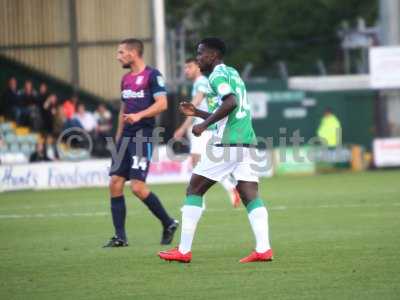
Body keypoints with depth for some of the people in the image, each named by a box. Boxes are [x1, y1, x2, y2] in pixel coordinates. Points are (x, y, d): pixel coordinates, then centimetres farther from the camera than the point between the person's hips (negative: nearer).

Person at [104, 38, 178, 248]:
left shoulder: (152, 75, -7)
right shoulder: (126, 79, 17)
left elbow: (162, 104, -16)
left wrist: (139, 115, -28)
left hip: (143, 136, -8)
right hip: (126, 137, 8)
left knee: (138, 187, -13)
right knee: (115, 183, -1)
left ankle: (168, 224, 7)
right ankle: (120, 237, 4)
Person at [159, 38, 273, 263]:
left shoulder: (217, 75, -5)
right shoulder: (233, 73, 23)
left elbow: (231, 102, -23)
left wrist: (204, 124, -17)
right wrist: (197, 113, 26)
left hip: (227, 144, -8)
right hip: (248, 141, 8)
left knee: (194, 190, 3)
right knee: (251, 196, 0)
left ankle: (184, 251, 2)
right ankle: (263, 249, -16)